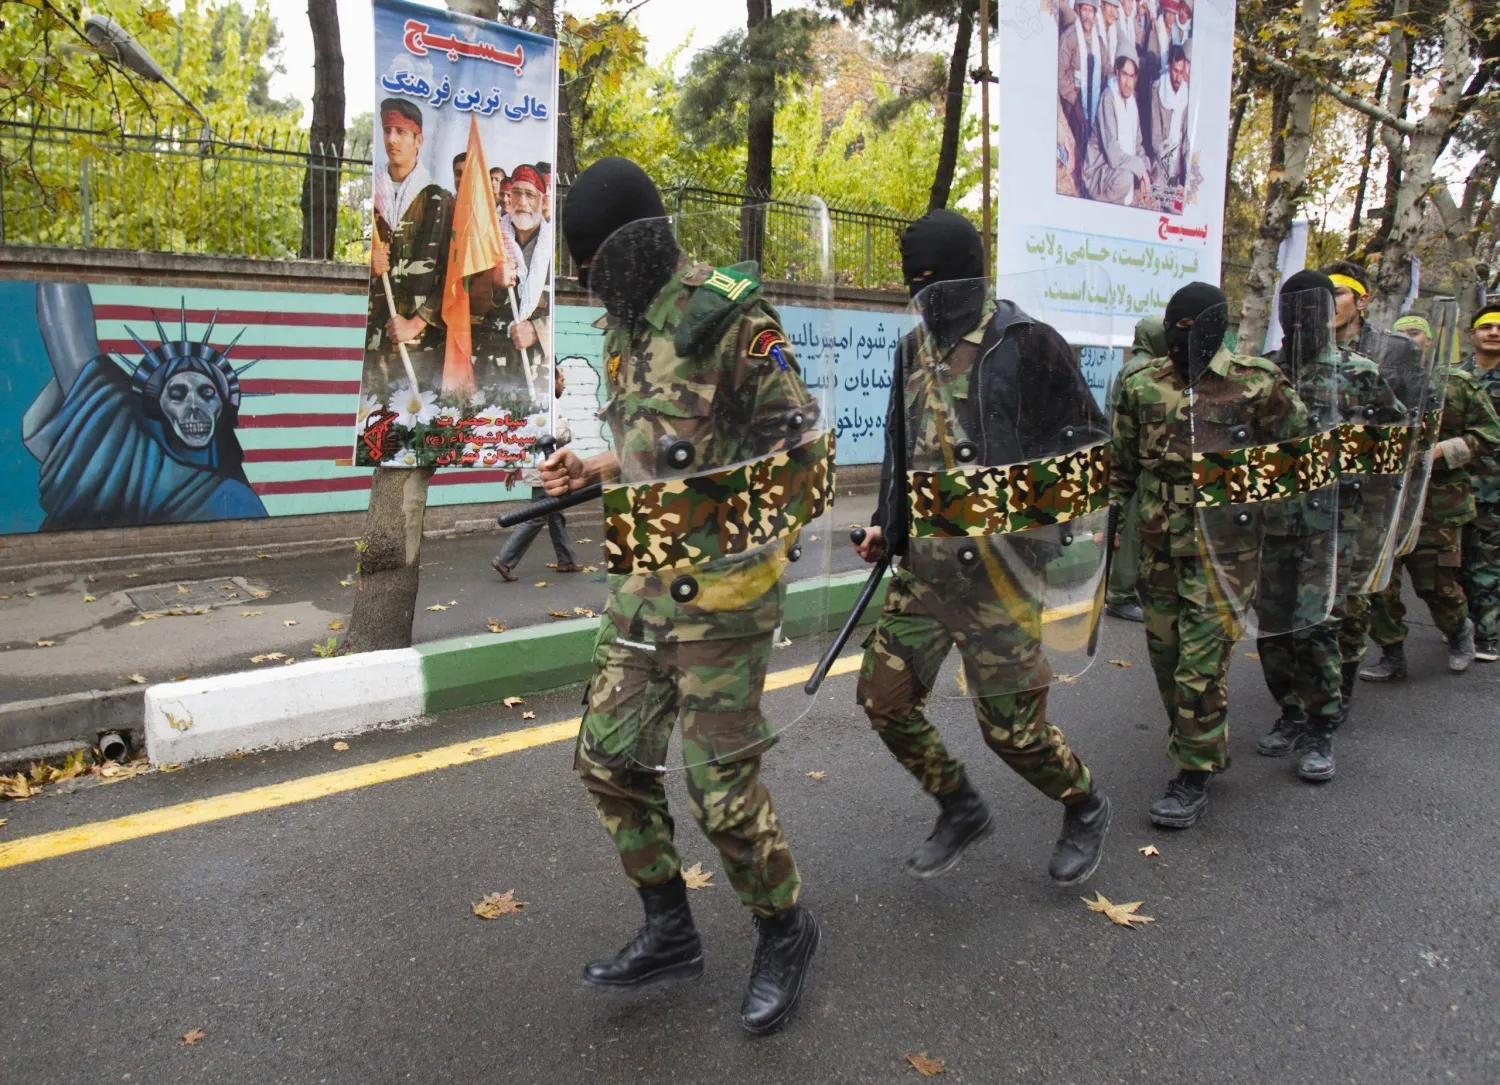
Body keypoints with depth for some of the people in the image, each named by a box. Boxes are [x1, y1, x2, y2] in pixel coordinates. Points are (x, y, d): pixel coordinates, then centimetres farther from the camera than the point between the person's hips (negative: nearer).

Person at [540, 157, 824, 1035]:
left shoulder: (729, 317, -13)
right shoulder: (630, 328, 13)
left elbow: (800, 440, -14)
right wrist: (592, 471, 10)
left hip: (721, 582, -9)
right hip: (647, 575, 9)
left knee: (718, 781, -2)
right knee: (610, 756, 11)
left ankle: (785, 931, 25)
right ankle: (670, 933, 28)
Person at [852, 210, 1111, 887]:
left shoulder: (1026, 345, -9)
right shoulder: (914, 351, 10)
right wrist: (886, 525, 11)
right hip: (924, 563, 7)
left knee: (1010, 723, -1)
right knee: (883, 695, 7)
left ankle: (1085, 810, 31)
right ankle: (961, 811, 30)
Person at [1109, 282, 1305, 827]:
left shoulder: (1256, 382, -6)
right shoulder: (1142, 385, 4)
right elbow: (1119, 463, 12)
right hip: (1158, 542, 4)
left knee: (1202, 659, -7)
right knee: (1165, 650, 14)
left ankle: (1194, 774, 5)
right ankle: (1202, 743, 36)